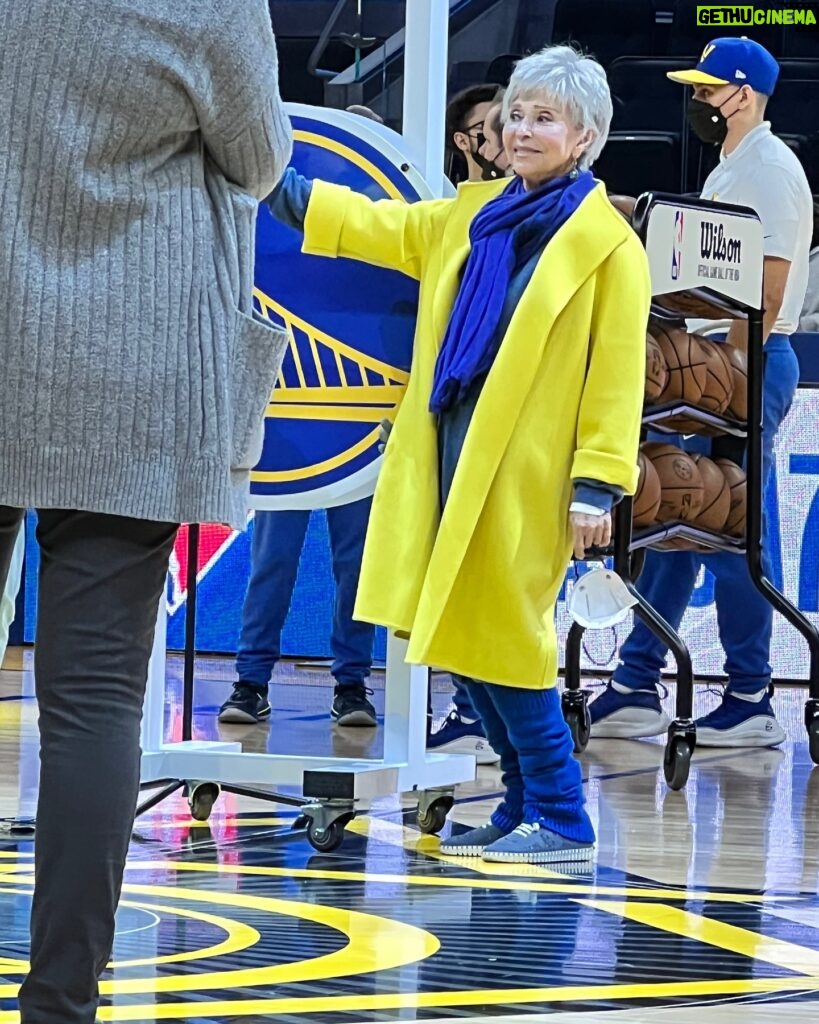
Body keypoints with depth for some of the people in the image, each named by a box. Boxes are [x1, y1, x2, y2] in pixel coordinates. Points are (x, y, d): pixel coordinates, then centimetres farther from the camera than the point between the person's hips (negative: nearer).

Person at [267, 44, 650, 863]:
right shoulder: (471, 217, 13)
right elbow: (374, 226, 21)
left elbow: (616, 376, -8)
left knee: (501, 636, -8)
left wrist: (597, 484, -13)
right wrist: (272, 183, 13)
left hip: (525, 473, -7)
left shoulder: (607, 247, -6)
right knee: (461, 639, 8)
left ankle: (561, 820, 1)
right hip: (450, 456, 7)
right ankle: (525, 806, 19)